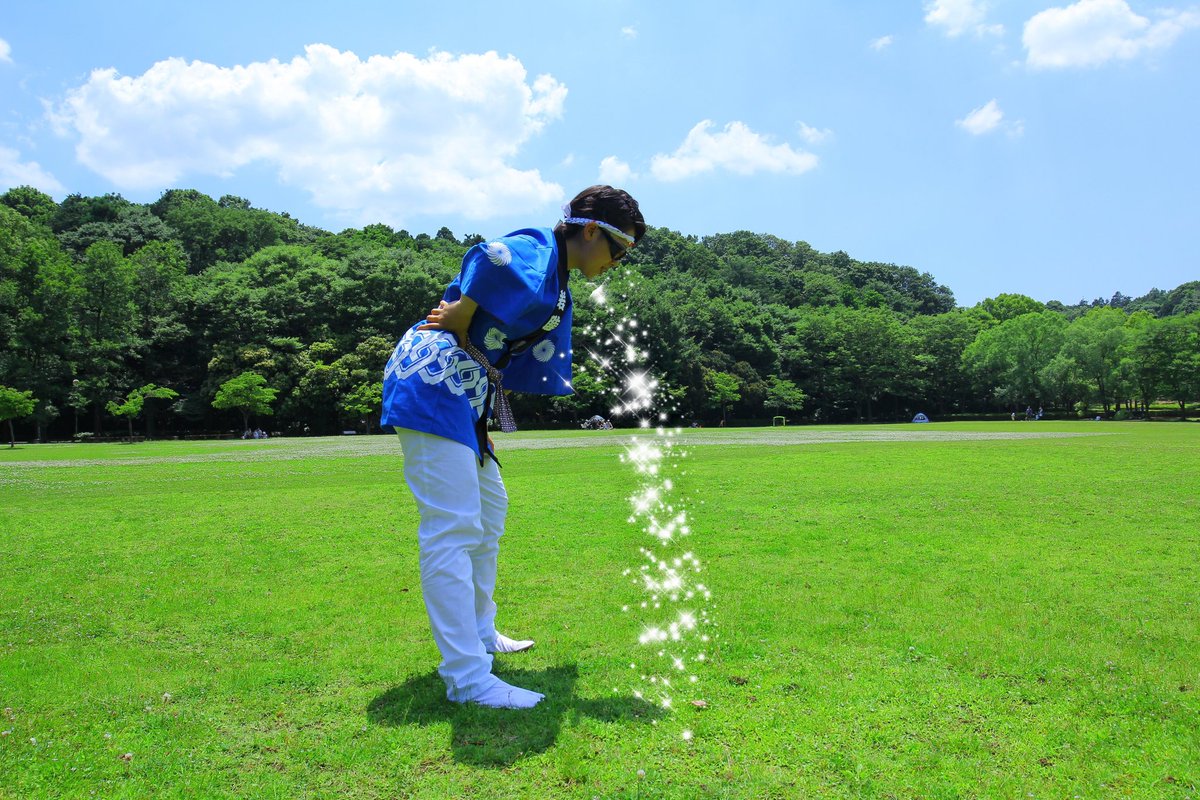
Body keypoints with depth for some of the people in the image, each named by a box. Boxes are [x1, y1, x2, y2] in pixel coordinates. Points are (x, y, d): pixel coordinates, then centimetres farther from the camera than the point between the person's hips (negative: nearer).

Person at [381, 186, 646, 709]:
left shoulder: (559, 289, 18)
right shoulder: (535, 250, -13)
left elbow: (542, 370, 11)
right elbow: (493, 261, -38)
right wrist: (461, 320, -21)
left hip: (466, 395, 11)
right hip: (434, 384, -11)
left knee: (489, 511, 22)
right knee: (453, 528, -13)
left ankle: (478, 633, 38)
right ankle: (467, 678, -10)